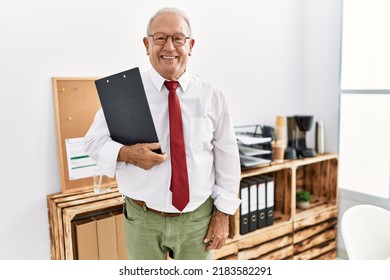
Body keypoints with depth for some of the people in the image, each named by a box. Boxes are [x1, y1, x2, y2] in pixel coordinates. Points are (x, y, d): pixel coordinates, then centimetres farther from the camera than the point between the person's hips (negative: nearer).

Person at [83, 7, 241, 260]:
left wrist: (224, 213, -2)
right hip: (143, 219, 0)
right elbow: (94, 140, -1)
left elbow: (227, 158, 0)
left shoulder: (212, 96, -4)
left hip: (198, 219, 1)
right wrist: (127, 153, -21)